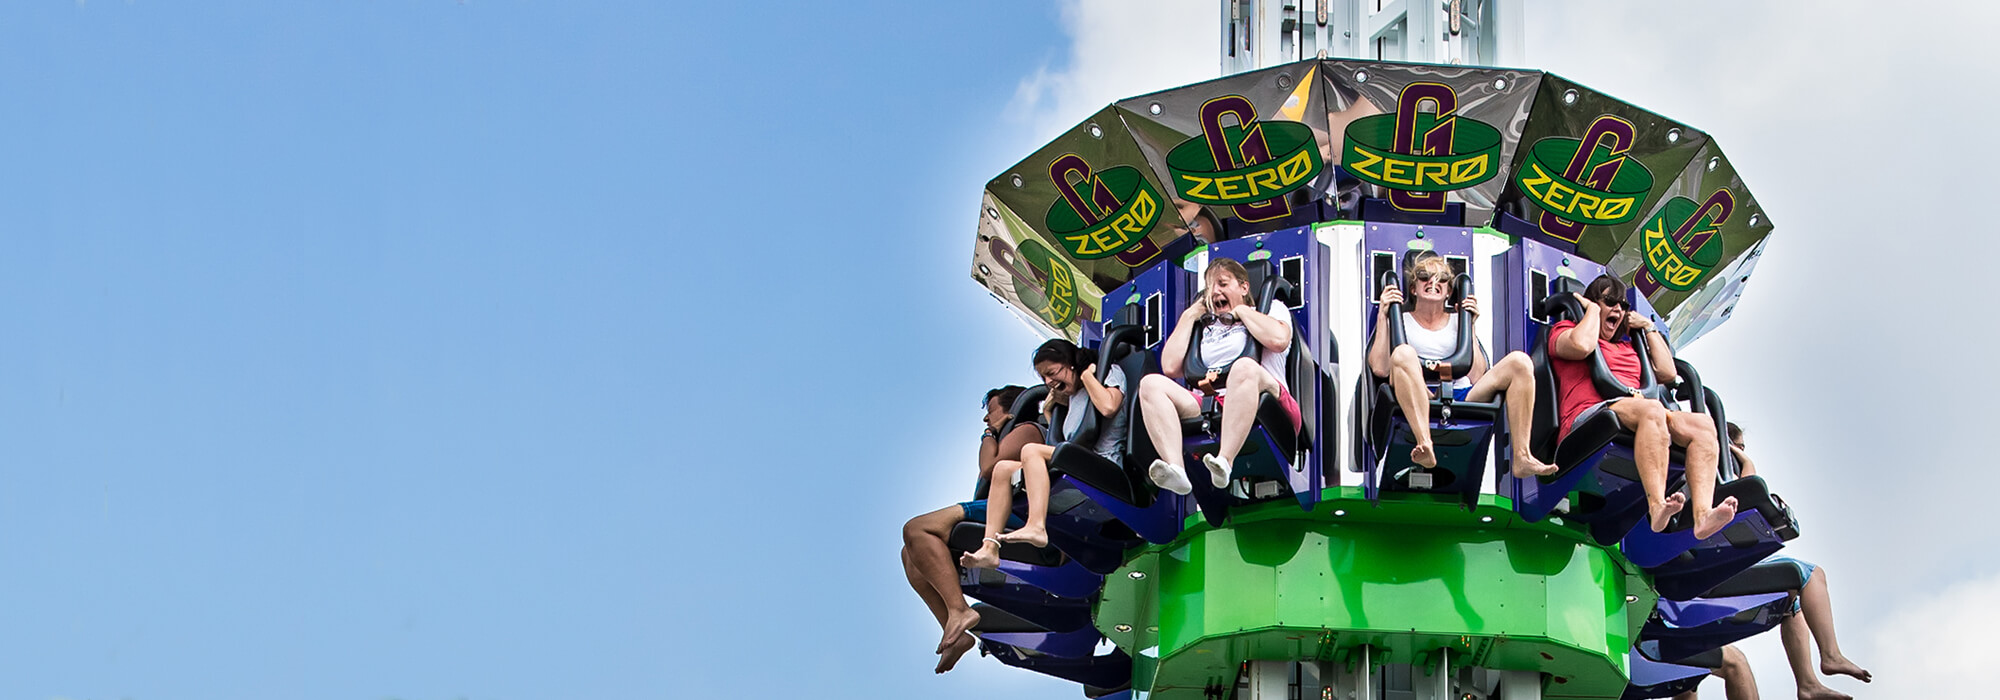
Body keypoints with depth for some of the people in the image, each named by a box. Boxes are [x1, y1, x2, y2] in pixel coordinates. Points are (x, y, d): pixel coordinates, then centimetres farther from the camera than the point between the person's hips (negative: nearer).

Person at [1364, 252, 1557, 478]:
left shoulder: (1456, 321, 26)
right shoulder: (1401, 321, 20)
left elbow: (1477, 376, 11)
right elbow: (1380, 368, 1)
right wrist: (1382, 316, 5)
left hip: (1463, 397, 3)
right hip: (1421, 401, -3)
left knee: (1519, 361, -18)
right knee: (1403, 353, -33)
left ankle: (1522, 458, -30)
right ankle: (1425, 445, -51)